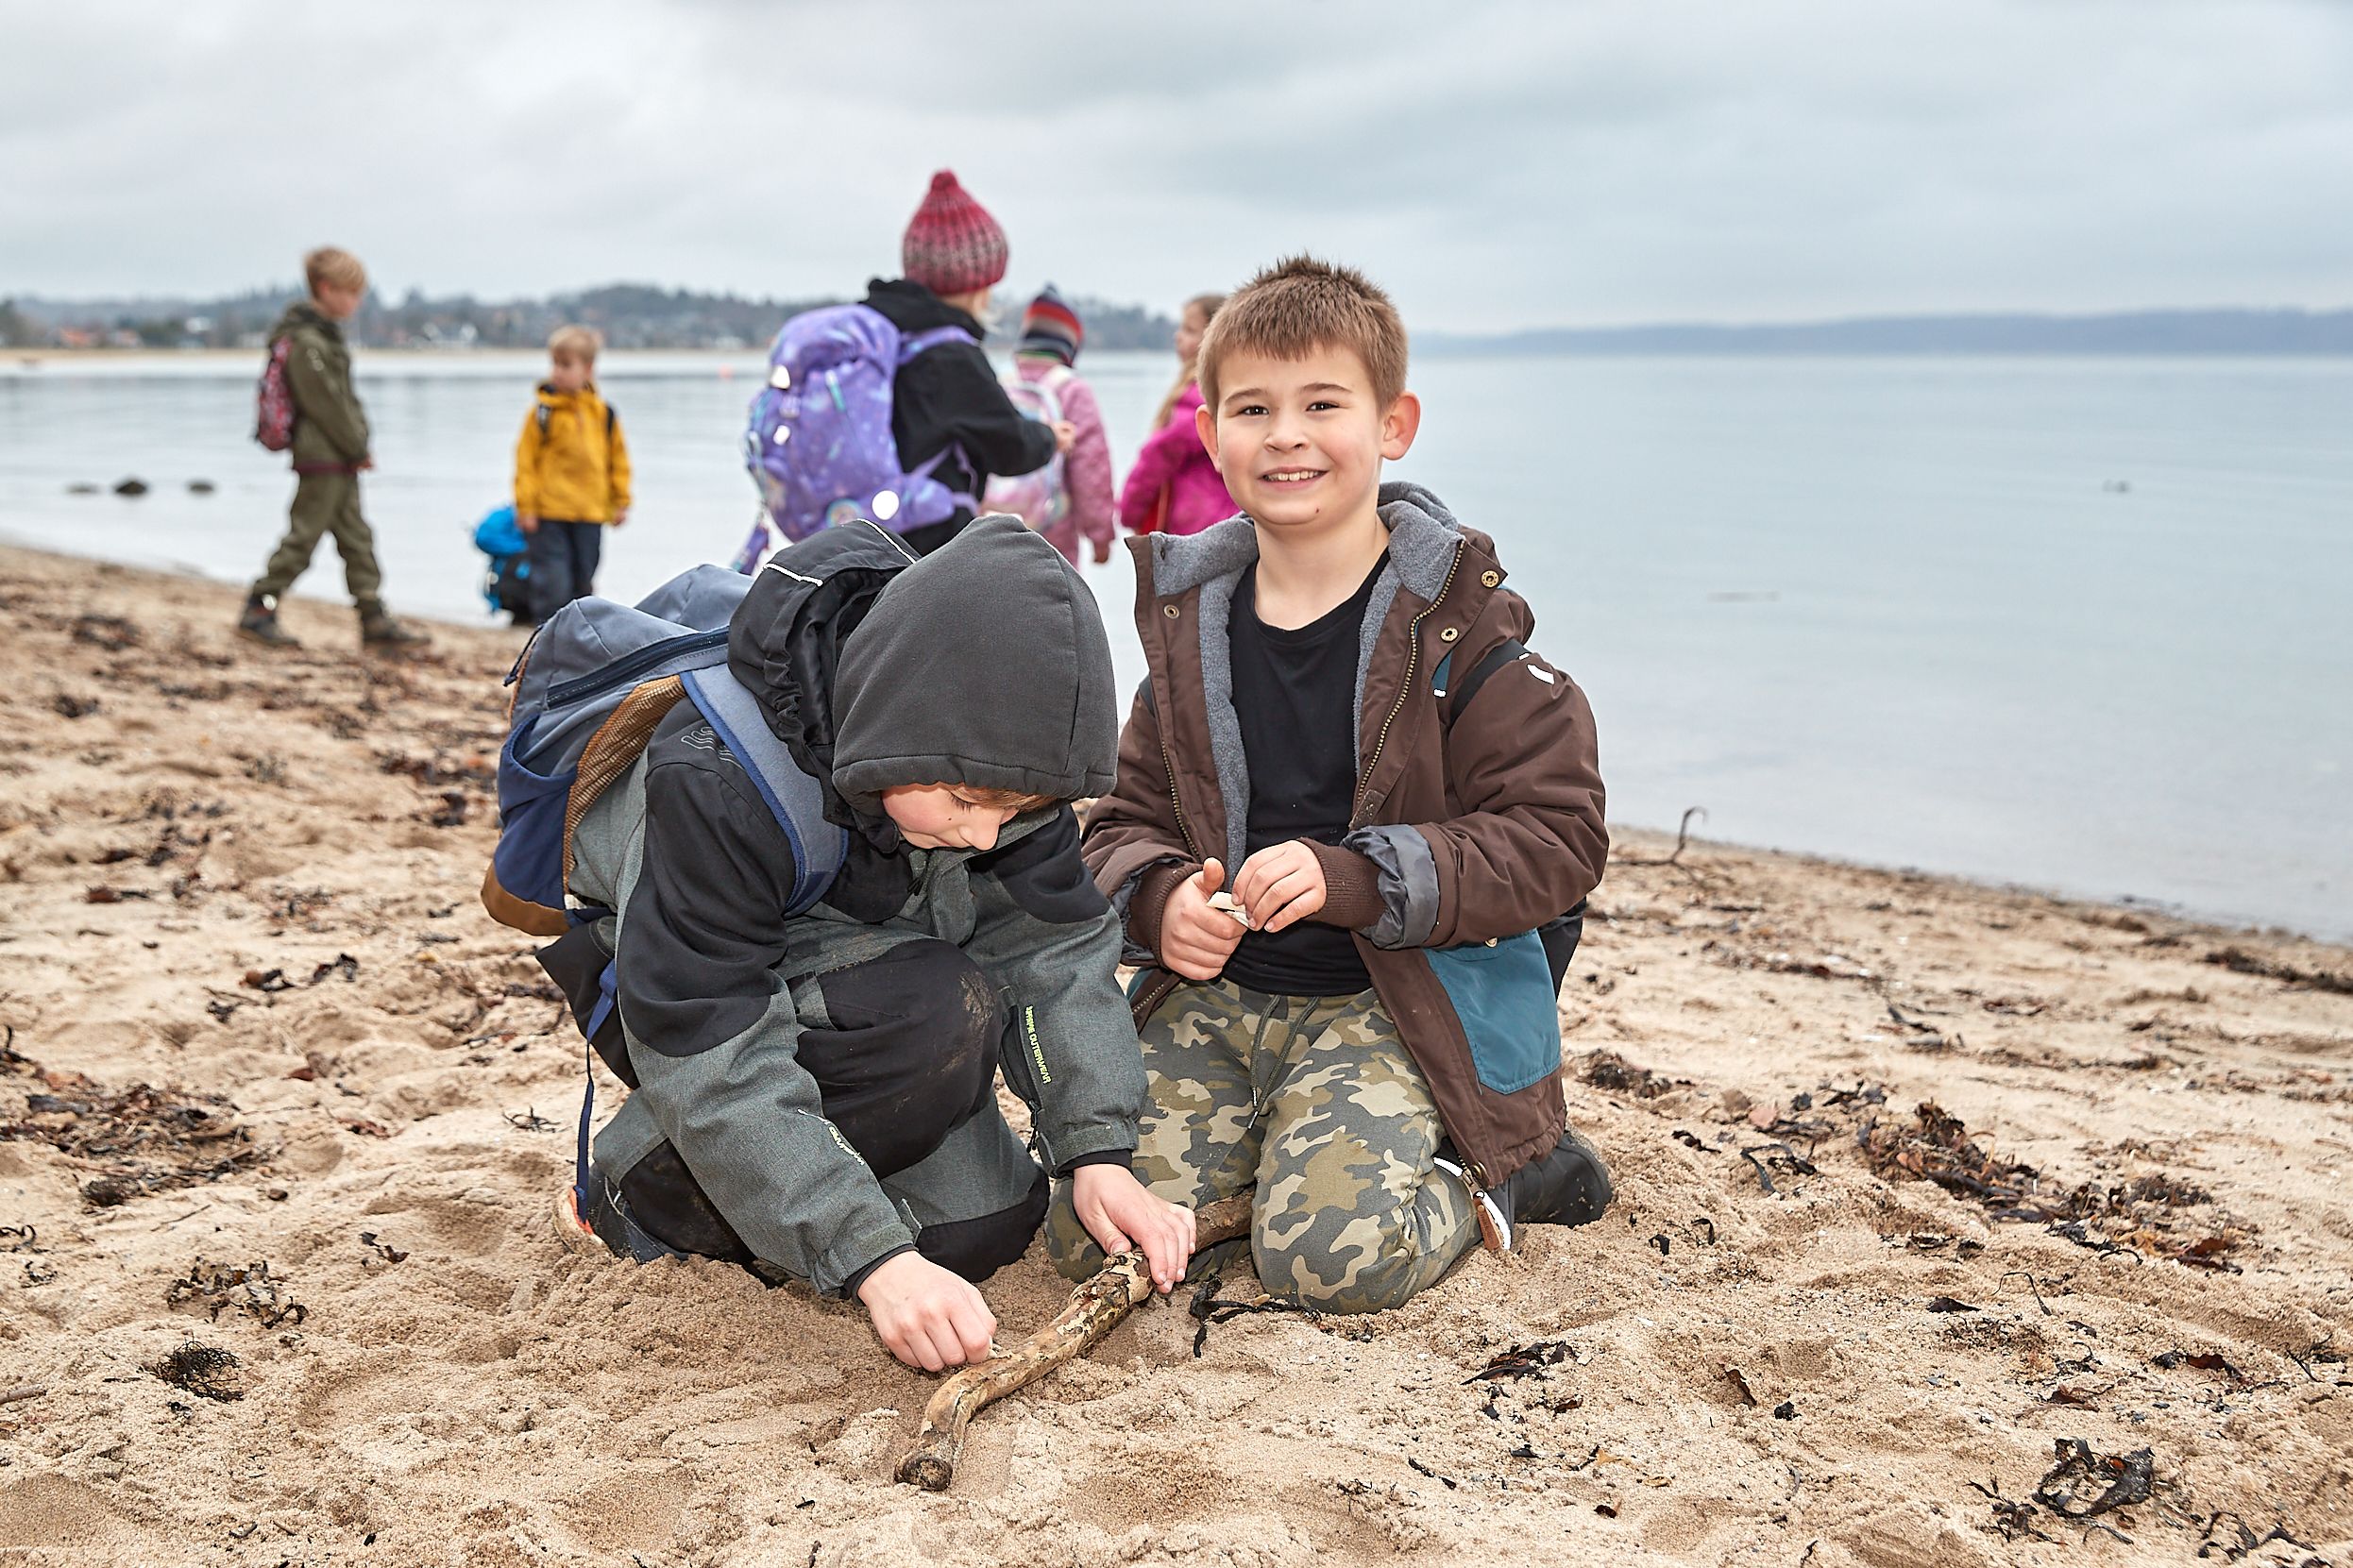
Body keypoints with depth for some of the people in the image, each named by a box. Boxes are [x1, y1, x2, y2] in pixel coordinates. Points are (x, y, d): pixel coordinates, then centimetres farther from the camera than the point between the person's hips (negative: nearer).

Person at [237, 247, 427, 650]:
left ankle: (375, 620, 11)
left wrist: (357, 445, 10)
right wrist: (358, 449, -11)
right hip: (322, 459, -10)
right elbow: (326, 403, -18)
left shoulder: (323, 334, 15)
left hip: (340, 458, 10)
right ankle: (258, 610, 6)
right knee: (303, 536, -3)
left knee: (357, 538, 9)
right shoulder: (307, 342, -17)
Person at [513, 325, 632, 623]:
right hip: (549, 514, -3)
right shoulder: (543, 411, -4)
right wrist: (525, 506, -8)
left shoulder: (604, 413, 5)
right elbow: (526, 459, -4)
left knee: (583, 584, 13)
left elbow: (618, 459, 14)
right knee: (553, 583, -7)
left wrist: (621, 501, 12)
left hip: (591, 513, 3)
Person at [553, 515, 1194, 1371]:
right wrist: (876, 1260, -42)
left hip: (871, 989, 6)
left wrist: (1097, 1154, -24)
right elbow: (714, 1065, -36)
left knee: (985, 1227, -9)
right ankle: (645, 1191, -11)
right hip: (689, 985, -5)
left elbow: (1056, 947, -13)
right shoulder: (710, 779, -36)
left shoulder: (994, 753, -19)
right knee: (940, 1016, -33)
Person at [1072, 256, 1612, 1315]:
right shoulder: (1191, 627, 7)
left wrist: (1355, 878, -23)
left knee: (1336, 1253, -25)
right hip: (1215, 996, 5)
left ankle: (1489, 1175, 7)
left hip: (1395, 1005, -4)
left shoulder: (1457, 628, -8)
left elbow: (1555, 839, -11)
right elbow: (1127, 819, 15)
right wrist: (1160, 899, -9)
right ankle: (1295, 1143, 14)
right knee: (1089, 1229, -12)